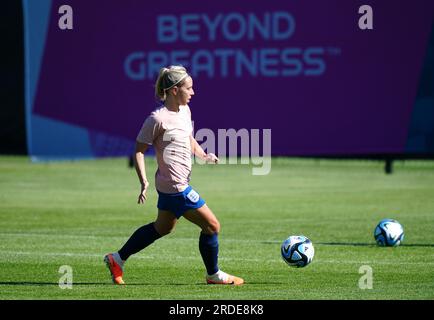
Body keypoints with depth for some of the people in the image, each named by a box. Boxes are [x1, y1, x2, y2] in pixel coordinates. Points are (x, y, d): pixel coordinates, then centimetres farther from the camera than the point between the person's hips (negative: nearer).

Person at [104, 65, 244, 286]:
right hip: (176, 186, -10)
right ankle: (214, 275, 15)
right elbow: (139, 151, -13)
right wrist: (144, 182, -21)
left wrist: (204, 156, 6)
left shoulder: (185, 110, 9)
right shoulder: (158, 118, -17)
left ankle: (117, 259, 31)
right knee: (212, 226, -2)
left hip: (169, 186, 10)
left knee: (163, 228, 24)